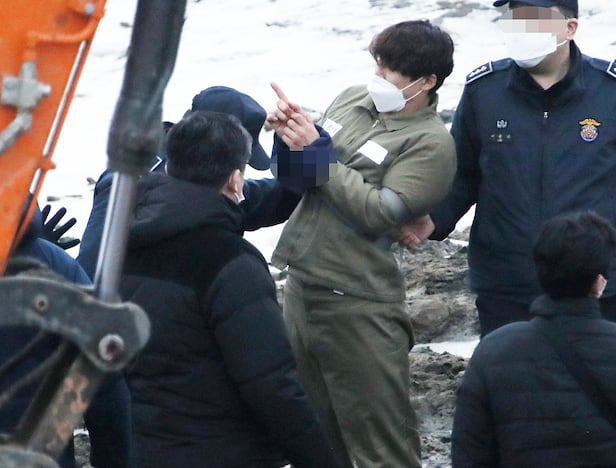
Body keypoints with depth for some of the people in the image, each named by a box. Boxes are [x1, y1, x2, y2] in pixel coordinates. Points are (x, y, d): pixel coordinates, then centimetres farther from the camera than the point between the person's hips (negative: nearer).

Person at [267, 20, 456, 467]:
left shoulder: (430, 143, -11)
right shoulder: (353, 100, 9)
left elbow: (379, 213, -20)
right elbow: (298, 177, 14)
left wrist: (317, 153, -16)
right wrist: (290, 135, -8)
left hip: (358, 302, -7)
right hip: (302, 283, 7)